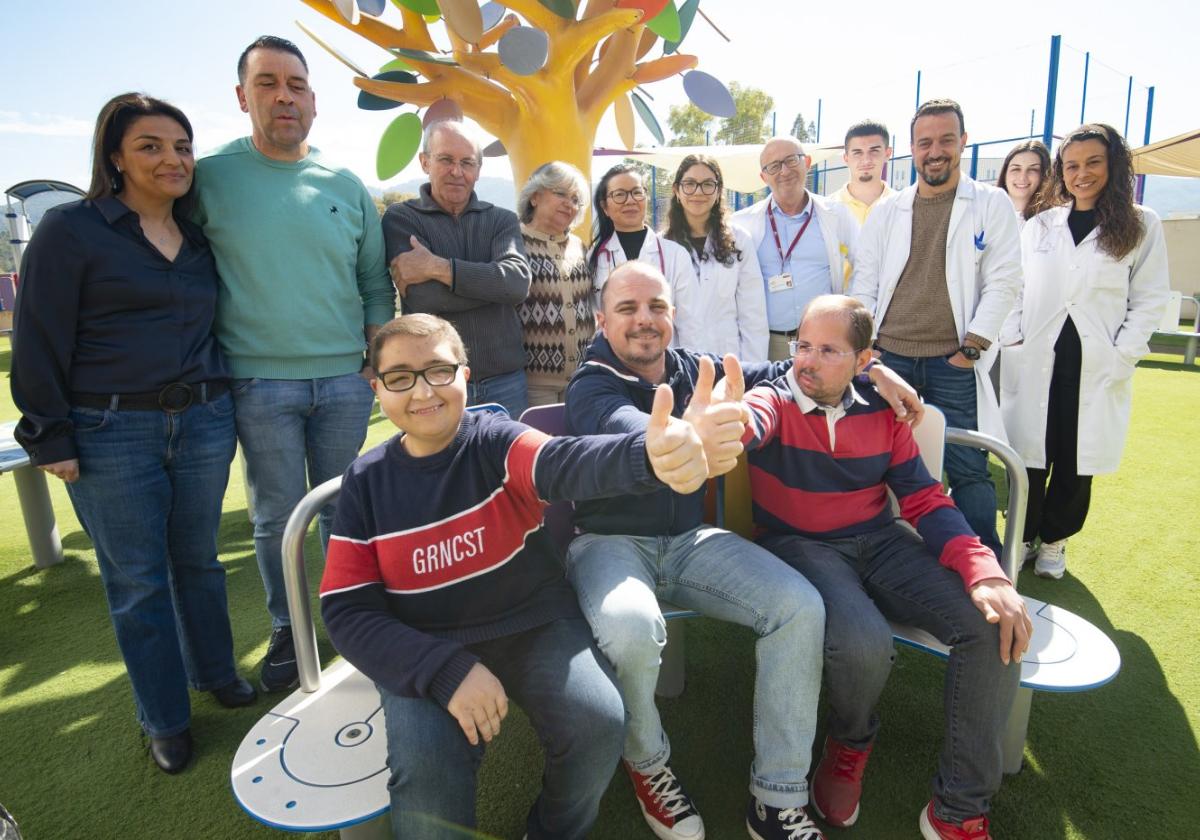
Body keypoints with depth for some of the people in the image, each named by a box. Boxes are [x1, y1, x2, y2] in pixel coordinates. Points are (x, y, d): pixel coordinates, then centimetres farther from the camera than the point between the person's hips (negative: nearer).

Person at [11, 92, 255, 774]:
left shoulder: (200, 240, 11)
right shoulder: (72, 230, -4)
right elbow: (40, 342, -5)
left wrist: (227, 402, 13)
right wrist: (51, 438, -8)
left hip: (204, 423, 4)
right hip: (110, 436, -4)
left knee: (199, 559, 16)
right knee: (137, 580, 7)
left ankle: (215, 672, 36)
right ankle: (166, 720, 23)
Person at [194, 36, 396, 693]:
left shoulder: (347, 187, 7)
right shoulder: (211, 177, 0)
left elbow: (375, 284, 10)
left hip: (345, 378, 2)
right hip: (259, 382, -2)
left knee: (341, 508, 14)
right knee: (277, 516, 8)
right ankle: (288, 630, 27)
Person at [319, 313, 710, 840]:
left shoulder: (496, 443, -9)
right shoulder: (365, 482, -3)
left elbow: (567, 463, -33)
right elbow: (347, 610, -6)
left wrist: (648, 455, -57)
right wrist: (446, 671, -22)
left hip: (536, 627, 0)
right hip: (426, 653, 0)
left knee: (598, 722, -21)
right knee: (427, 767, -26)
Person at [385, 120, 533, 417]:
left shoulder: (502, 220, 8)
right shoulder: (400, 219, 1)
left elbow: (519, 282, -13)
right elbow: (424, 298, -15)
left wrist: (437, 267, -16)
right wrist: (494, 284, -9)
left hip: (506, 382, 2)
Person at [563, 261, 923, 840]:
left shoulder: (696, 371, 6)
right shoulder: (590, 386, -11)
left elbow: (782, 373, 20)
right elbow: (624, 425, -36)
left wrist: (871, 368, 9)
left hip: (690, 541, 5)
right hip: (610, 541, -4)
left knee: (800, 607, -15)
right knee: (631, 630, -36)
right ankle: (647, 764, -1)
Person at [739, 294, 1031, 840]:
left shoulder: (881, 414, 8)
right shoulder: (776, 401, -4)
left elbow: (925, 500, 4)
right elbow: (751, 423, -30)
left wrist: (984, 571, -13)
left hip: (879, 542, 4)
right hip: (800, 545, -4)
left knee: (997, 626, -17)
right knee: (863, 643, -33)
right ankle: (849, 743, 7)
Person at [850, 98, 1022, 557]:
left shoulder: (992, 204, 5)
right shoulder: (887, 210, 11)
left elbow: (1003, 281, 0)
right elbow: (864, 281, 9)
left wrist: (972, 347, -8)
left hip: (954, 363, -2)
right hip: (888, 358, 2)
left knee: (968, 469, 0)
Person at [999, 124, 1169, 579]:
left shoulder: (1142, 226, 4)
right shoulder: (1038, 226, 10)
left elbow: (1149, 300, 2)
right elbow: (1014, 289, 10)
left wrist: (1120, 358, -7)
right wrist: (1013, 341, -2)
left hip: (1098, 368, -1)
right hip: (1035, 363, 1)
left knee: (1077, 461, 6)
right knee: (1029, 455, 1)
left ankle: (1054, 541, 23)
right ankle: (1022, 537, 18)